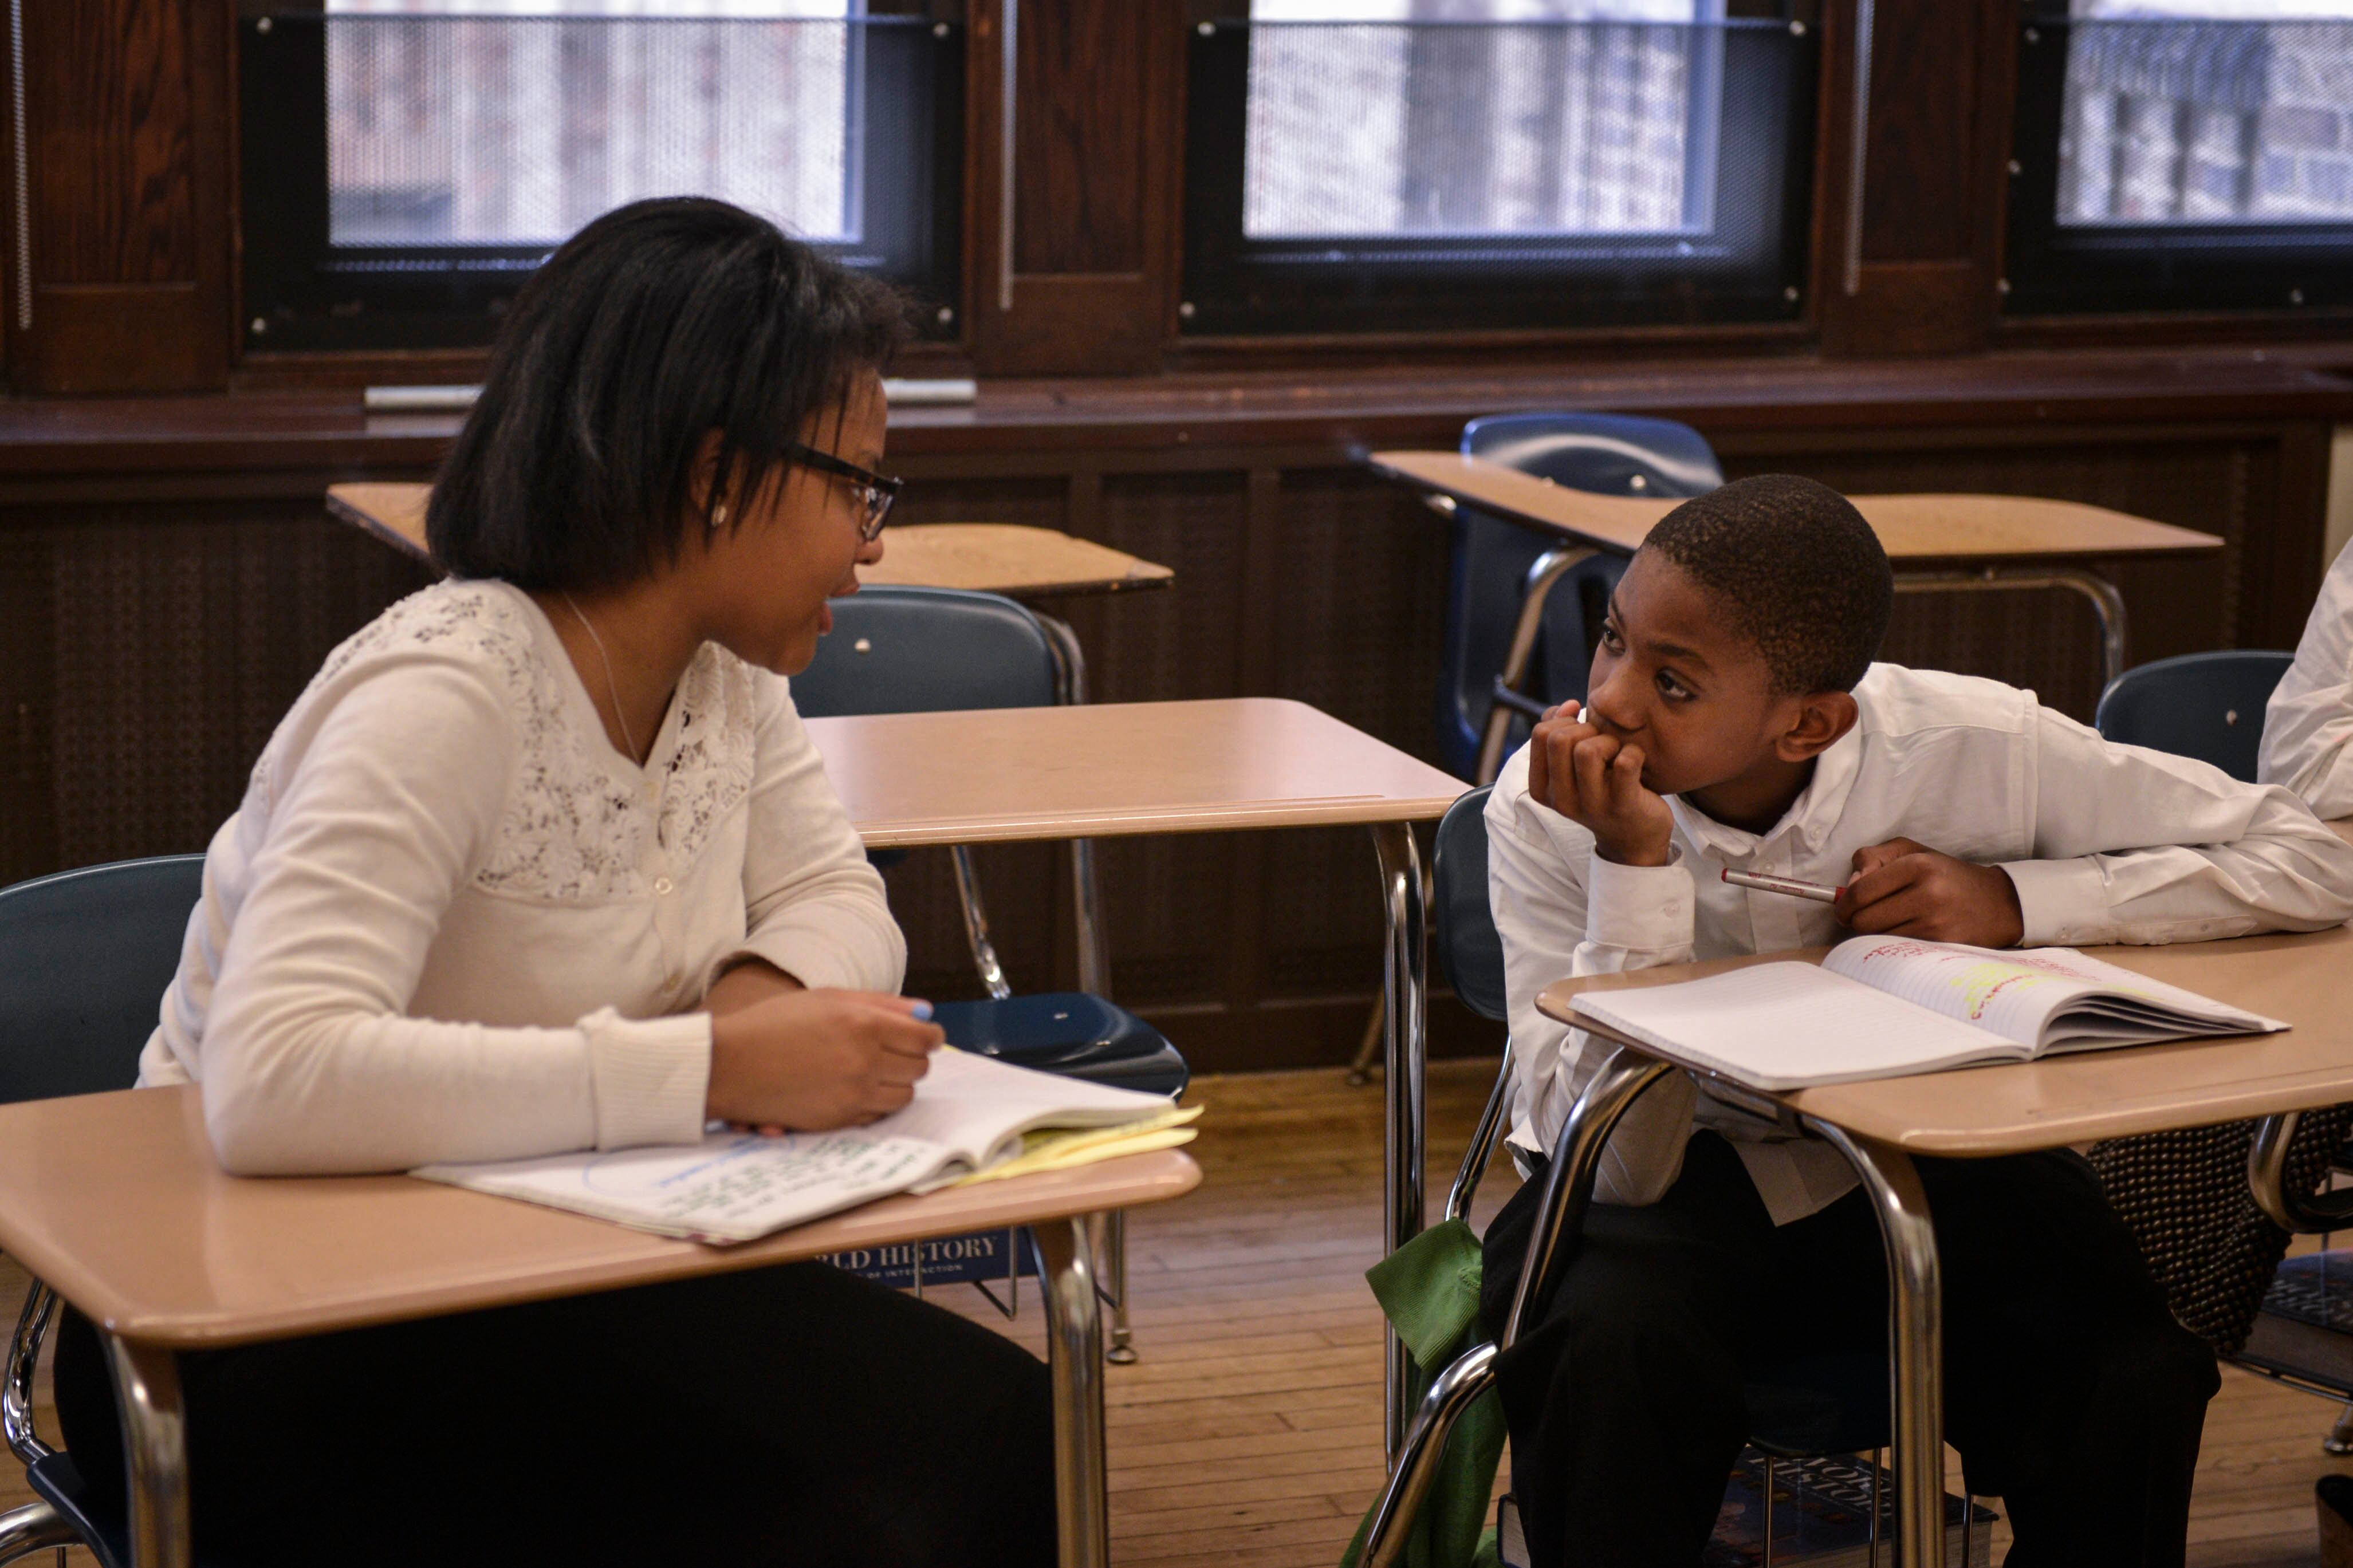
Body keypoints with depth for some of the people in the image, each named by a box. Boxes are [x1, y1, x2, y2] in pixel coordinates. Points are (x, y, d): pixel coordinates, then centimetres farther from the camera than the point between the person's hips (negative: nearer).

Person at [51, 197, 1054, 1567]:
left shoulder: (724, 668, 1)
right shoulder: (443, 697, -25)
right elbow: (274, 1080, -38)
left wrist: (763, 993, -19)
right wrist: (719, 1067, -38)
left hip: (533, 1272, 7)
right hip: (275, 1344, -7)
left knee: (1000, 1441, -13)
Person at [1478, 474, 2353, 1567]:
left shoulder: (1969, 750, -19)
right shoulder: (1545, 806, -19)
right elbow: (1616, 1165, -24)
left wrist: (2014, 900, -24)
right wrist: (1635, 870, -34)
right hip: (1666, 1188, -1)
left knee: (2128, 1372, -26)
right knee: (1613, 1350, -34)